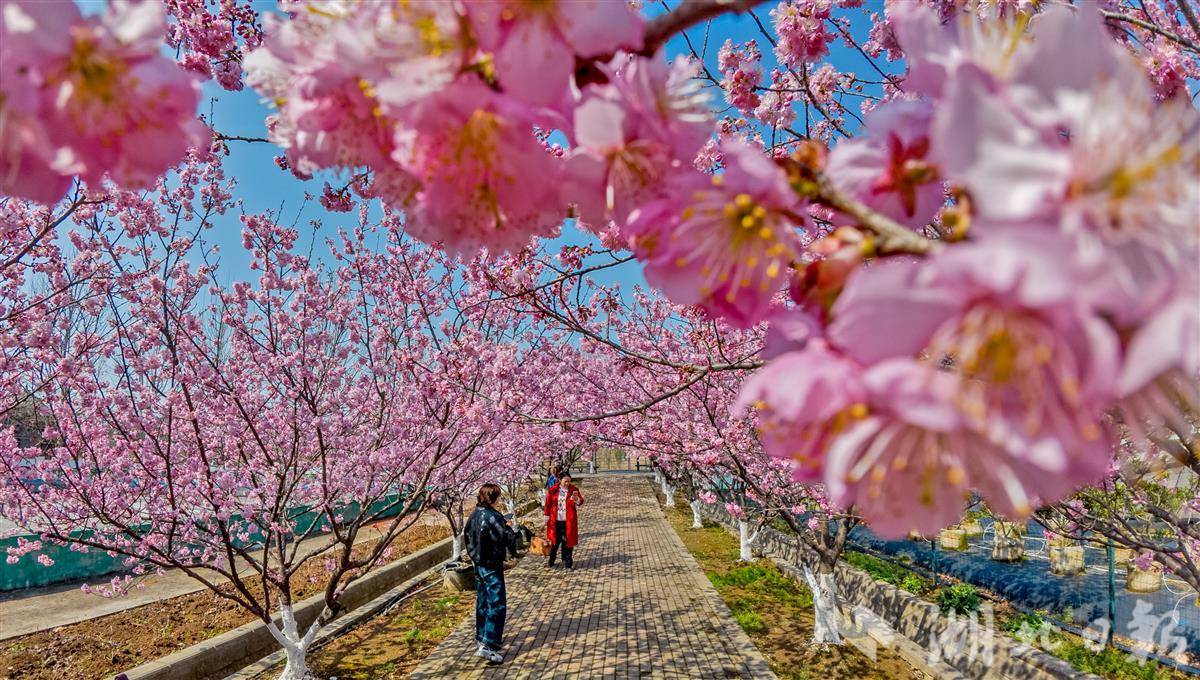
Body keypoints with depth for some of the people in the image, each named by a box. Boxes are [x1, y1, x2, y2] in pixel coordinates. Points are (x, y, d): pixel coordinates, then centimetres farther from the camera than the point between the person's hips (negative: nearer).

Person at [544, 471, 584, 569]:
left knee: (567, 541, 3)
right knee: (554, 541, 13)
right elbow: (548, 503, 6)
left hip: (568, 521, -1)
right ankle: (551, 561, 28)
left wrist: (576, 499, -34)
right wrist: (547, 516, 5)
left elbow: (580, 501, -12)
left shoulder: (573, 489, -3)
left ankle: (567, 562, 13)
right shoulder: (553, 490, -2)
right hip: (555, 520, 1)